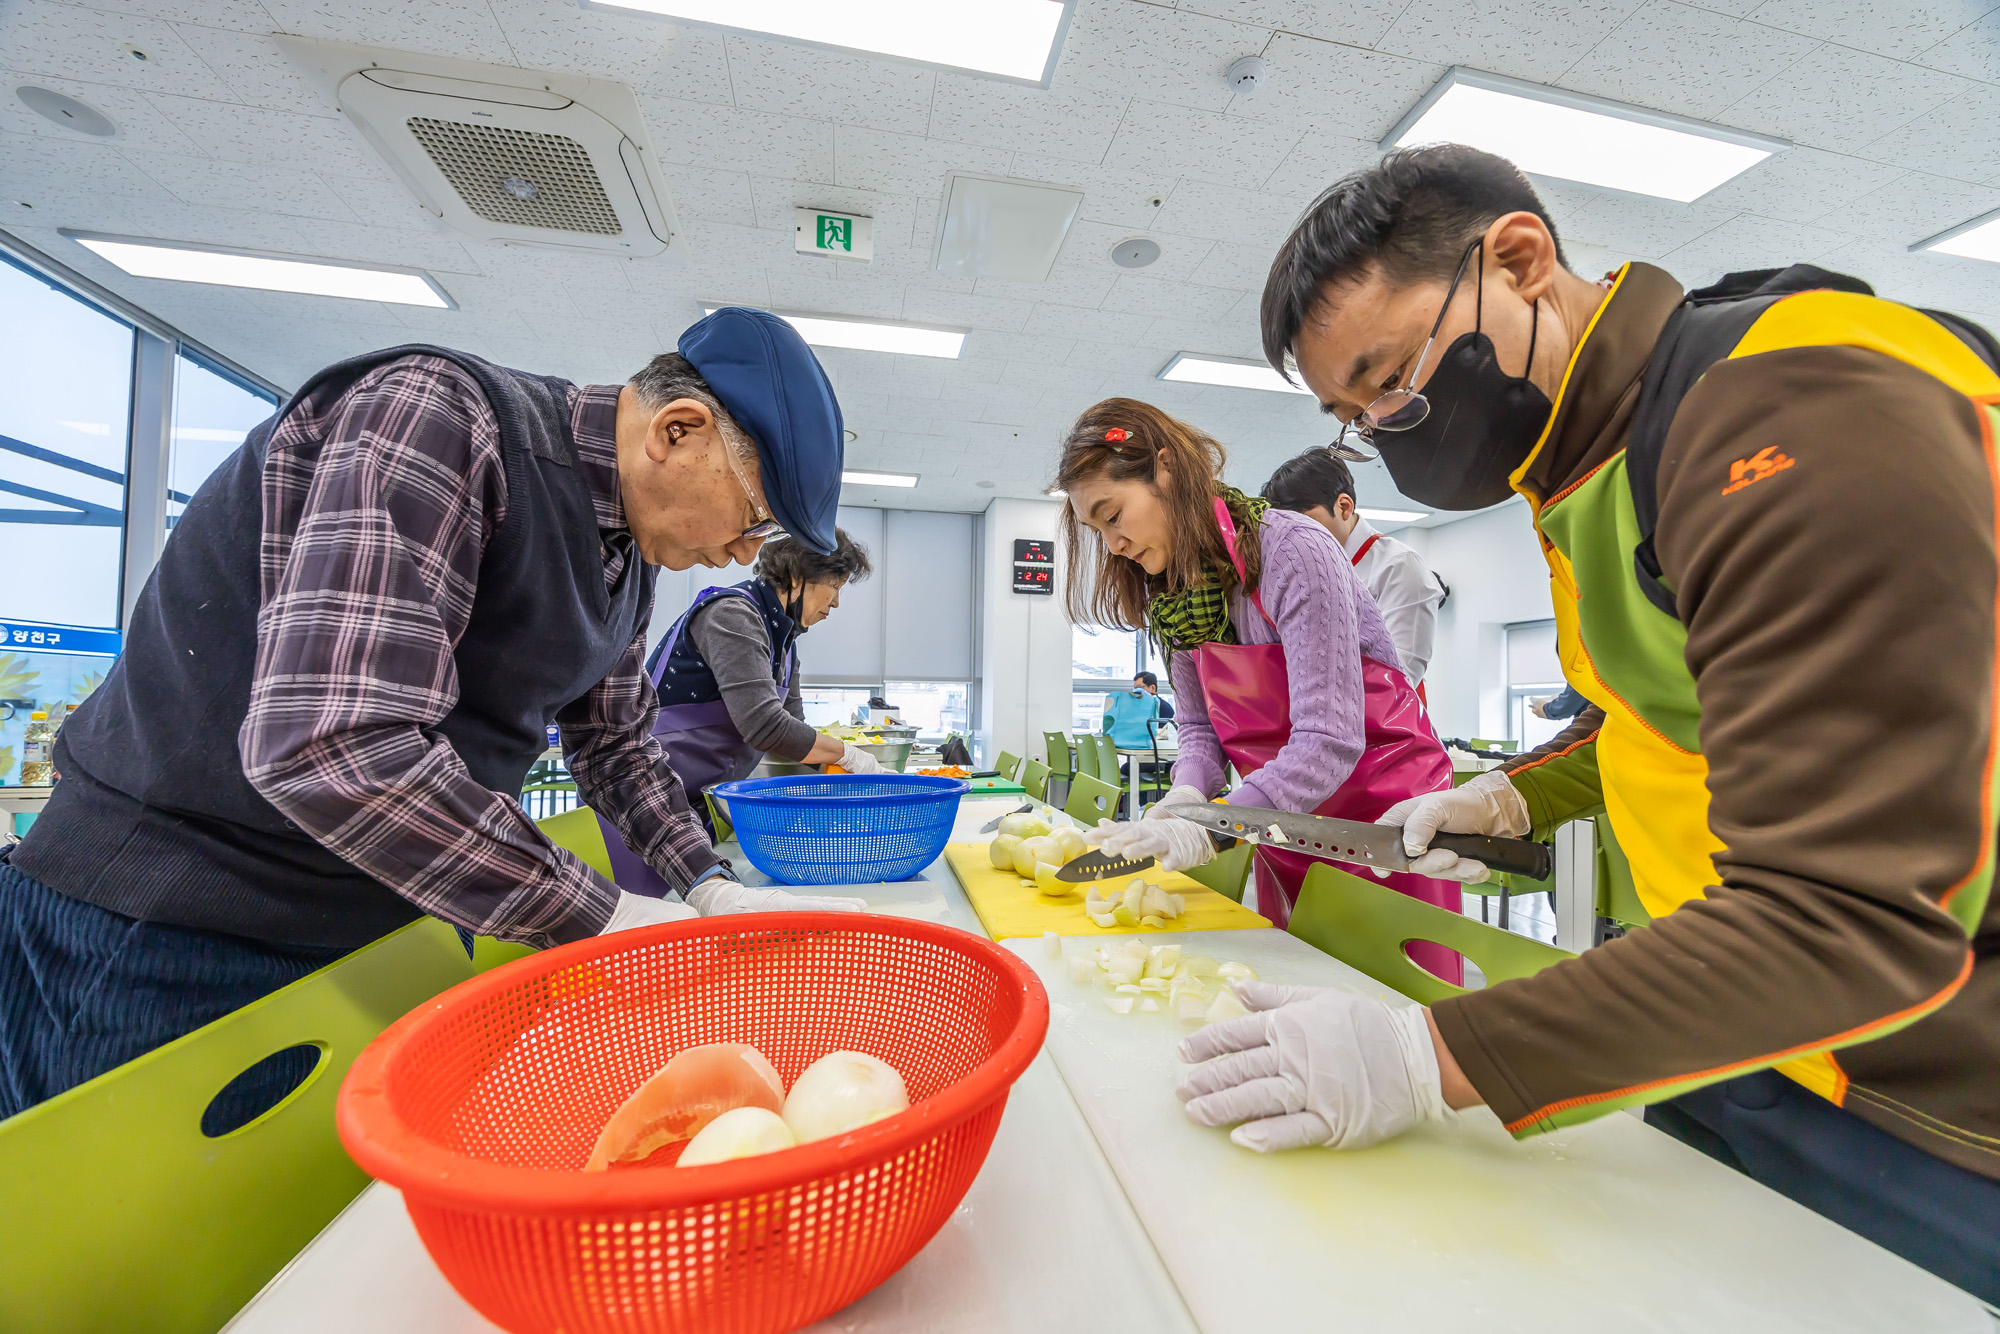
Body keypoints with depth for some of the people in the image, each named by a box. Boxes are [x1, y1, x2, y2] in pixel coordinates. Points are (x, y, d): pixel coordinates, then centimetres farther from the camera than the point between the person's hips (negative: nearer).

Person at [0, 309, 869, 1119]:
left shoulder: (626, 549, 1)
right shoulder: (437, 413, -25)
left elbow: (614, 744, 9)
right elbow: (330, 746, -34)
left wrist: (713, 890, -2)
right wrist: (601, 919, -25)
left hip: (392, 919, 7)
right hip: (169, 926, -7)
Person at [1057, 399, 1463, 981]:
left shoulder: (1291, 549, -22)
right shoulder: (1171, 594, -1)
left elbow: (1329, 740, -28)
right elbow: (1200, 727, 2)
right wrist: (1187, 793, -17)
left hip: (1384, 811, -5)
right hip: (1287, 823, 6)